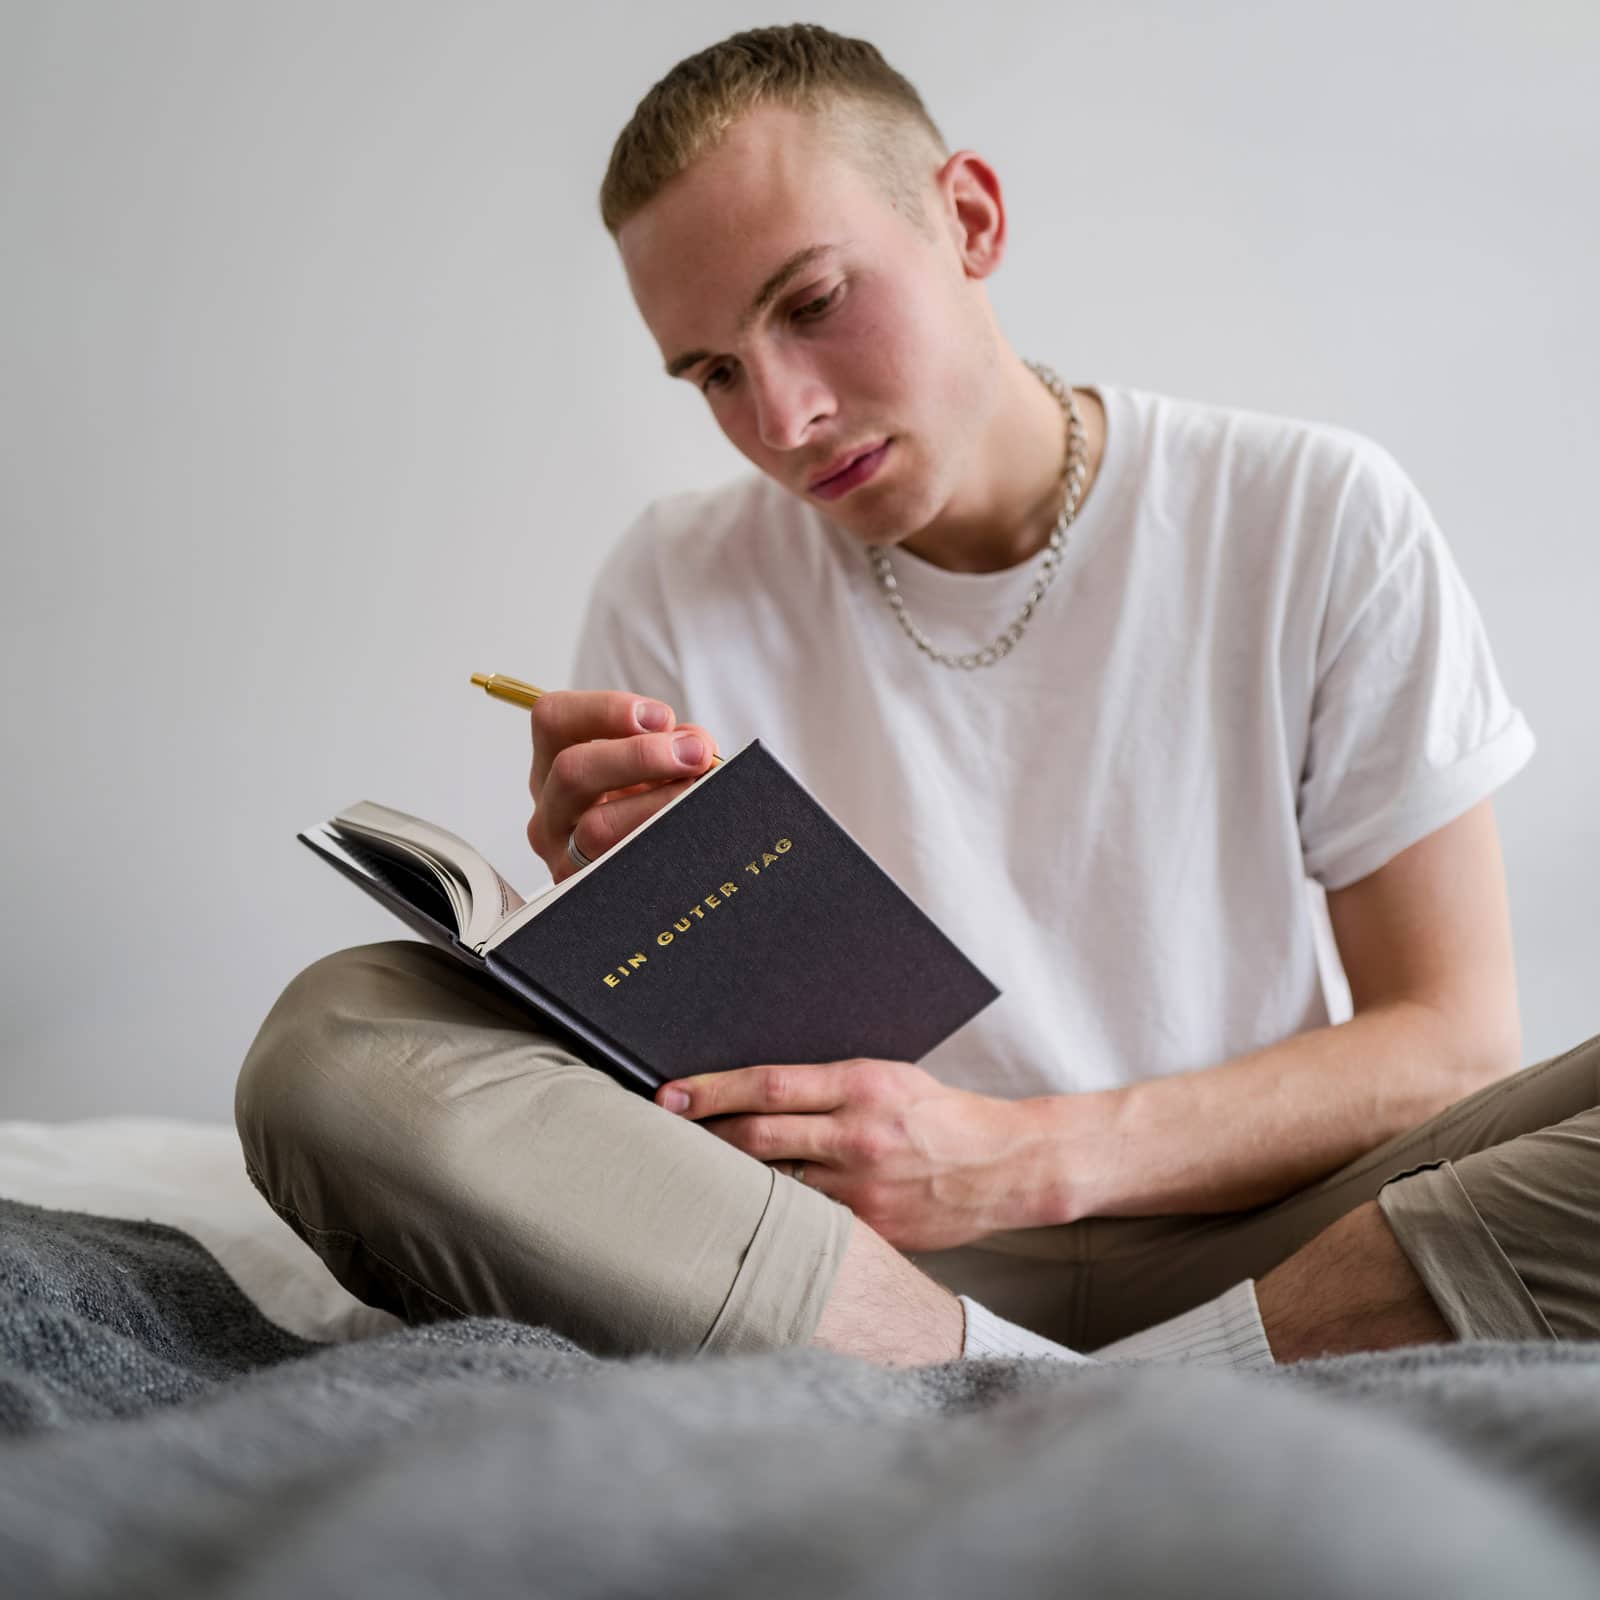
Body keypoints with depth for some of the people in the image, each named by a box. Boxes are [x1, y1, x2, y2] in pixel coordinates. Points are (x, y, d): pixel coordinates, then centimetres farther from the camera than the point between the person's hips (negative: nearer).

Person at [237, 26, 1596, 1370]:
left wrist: (1027, 1157, -17)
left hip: (1231, 1237, -1)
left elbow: (1457, 1043, -4)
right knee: (334, 1044, -24)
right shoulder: (677, 592, 4)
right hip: (854, 1242, 2)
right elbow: (649, 1070, 4)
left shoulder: (1314, 518, 0)